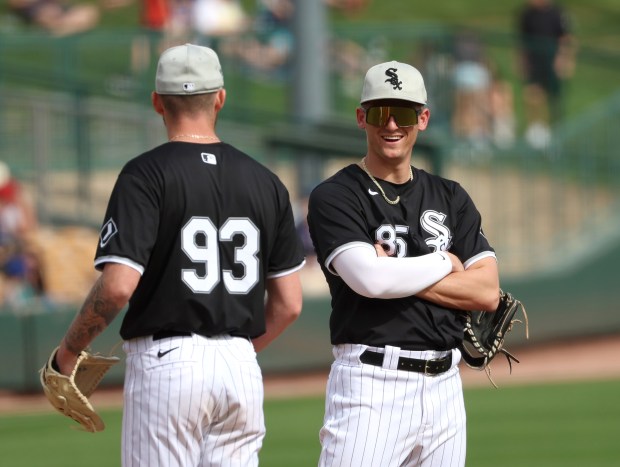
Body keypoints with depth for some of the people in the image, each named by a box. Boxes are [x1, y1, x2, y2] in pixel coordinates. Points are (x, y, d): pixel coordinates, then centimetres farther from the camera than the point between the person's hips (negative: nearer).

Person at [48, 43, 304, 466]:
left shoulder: (146, 175, -7)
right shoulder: (265, 181, 8)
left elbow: (118, 285, -17)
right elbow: (289, 303, 9)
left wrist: (68, 351, -3)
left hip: (166, 362, -5)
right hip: (242, 367, 5)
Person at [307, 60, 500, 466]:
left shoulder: (450, 198, 15)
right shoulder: (335, 197, 0)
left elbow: (488, 292, 3)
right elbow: (368, 279, -18)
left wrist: (398, 276, -6)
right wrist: (444, 263, -2)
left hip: (444, 385, 5)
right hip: (371, 384, -5)